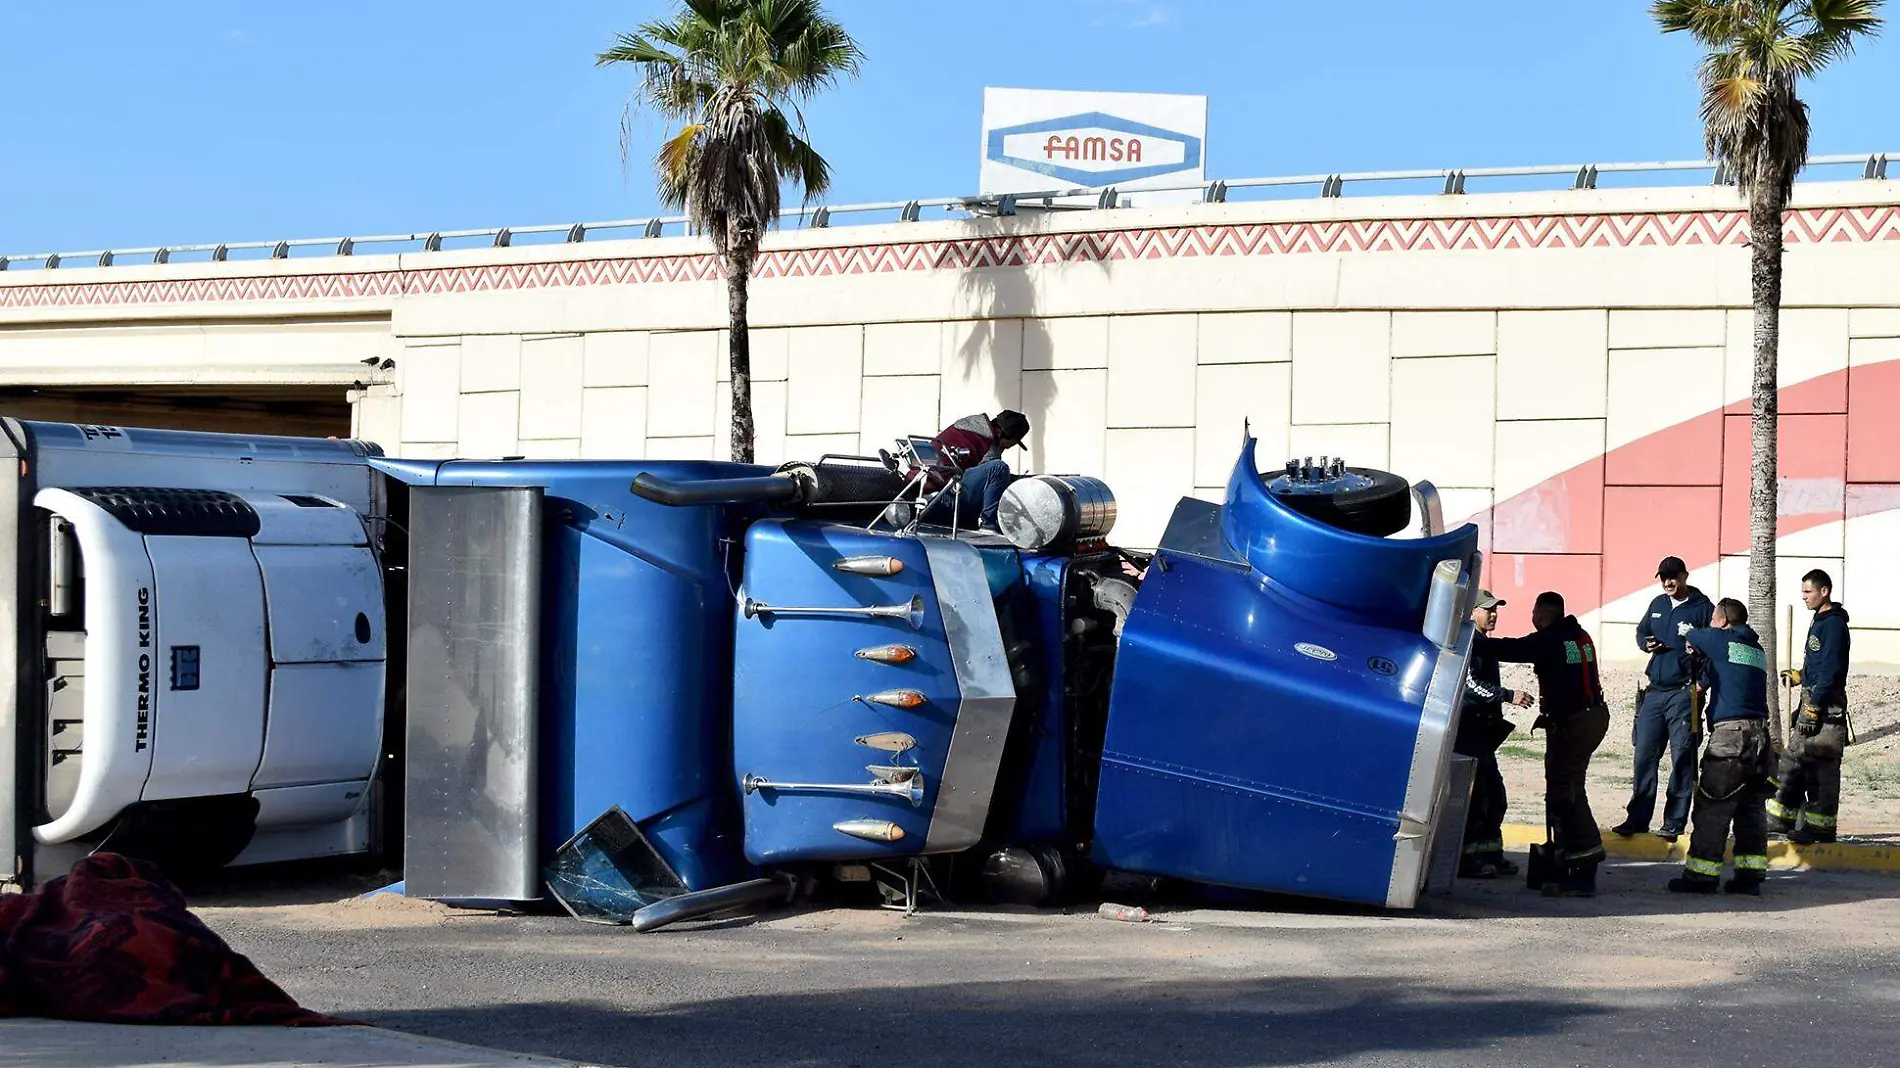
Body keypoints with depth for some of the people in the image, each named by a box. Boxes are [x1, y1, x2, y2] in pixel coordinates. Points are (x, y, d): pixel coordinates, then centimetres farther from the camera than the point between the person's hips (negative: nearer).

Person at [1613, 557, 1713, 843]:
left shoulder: (1702, 608, -5)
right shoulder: (1658, 604, 12)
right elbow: (1641, 631, 24)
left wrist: (1699, 650, -25)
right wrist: (1646, 644, 2)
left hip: (1683, 693, -6)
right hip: (1654, 691, 6)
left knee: (1681, 758, -2)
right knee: (1644, 755, 6)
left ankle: (1674, 823, 2)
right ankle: (1638, 818, 13)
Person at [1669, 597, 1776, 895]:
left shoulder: (1720, 639, 1)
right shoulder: (1757, 650, 18)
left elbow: (1690, 637, 19)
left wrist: (1689, 639, 41)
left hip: (1730, 733, -7)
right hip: (1761, 734, 7)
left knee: (1712, 807, -4)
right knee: (1752, 807, 10)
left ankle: (1701, 875, -5)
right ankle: (1751, 874, 9)